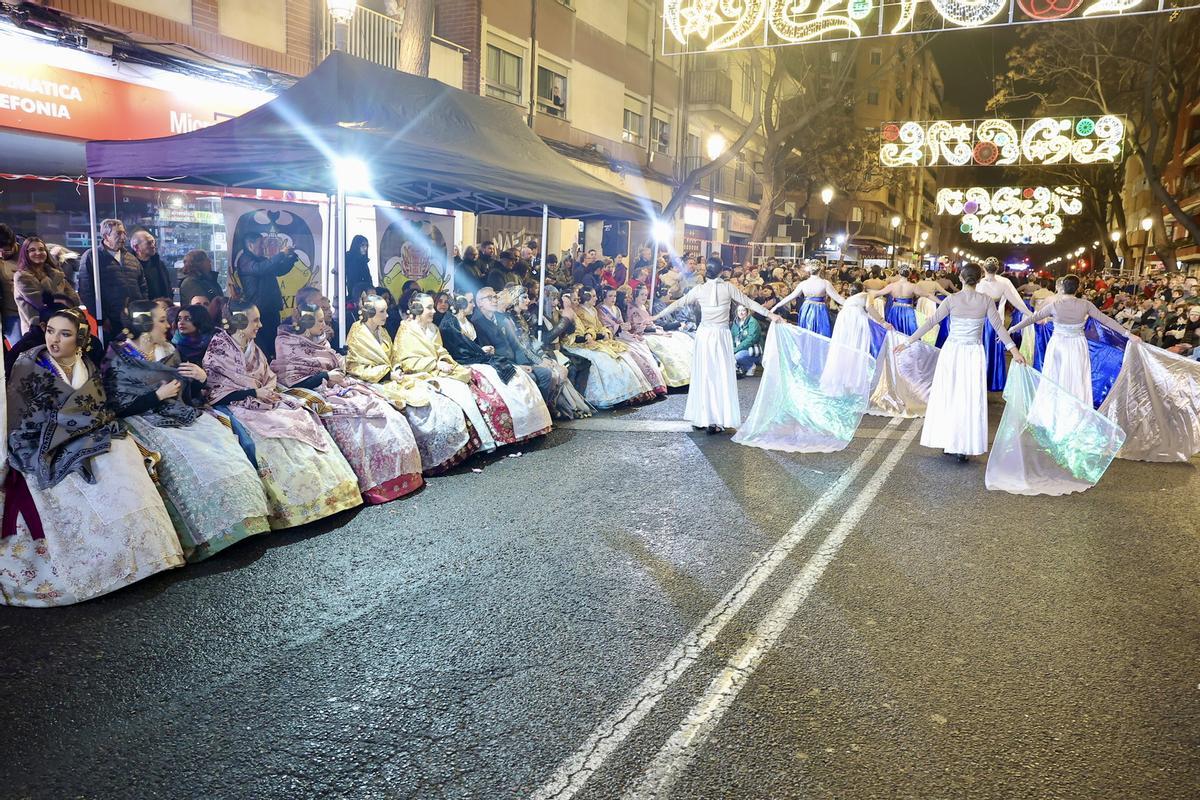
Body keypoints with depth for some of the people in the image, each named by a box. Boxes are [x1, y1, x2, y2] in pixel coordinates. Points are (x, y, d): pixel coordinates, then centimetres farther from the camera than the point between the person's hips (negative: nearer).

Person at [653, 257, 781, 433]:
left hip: (704, 335, 1)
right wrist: (770, 314, 11)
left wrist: (657, 315, 16)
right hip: (722, 335, -1)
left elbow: (678, 303, 6)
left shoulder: (699, 289, -2)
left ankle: (700, 418, 14)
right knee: (721, 375, 2)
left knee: (703, 374, 10)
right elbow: (749, 302, 2)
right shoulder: (728, 288, -5)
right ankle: (716, 421, 0)